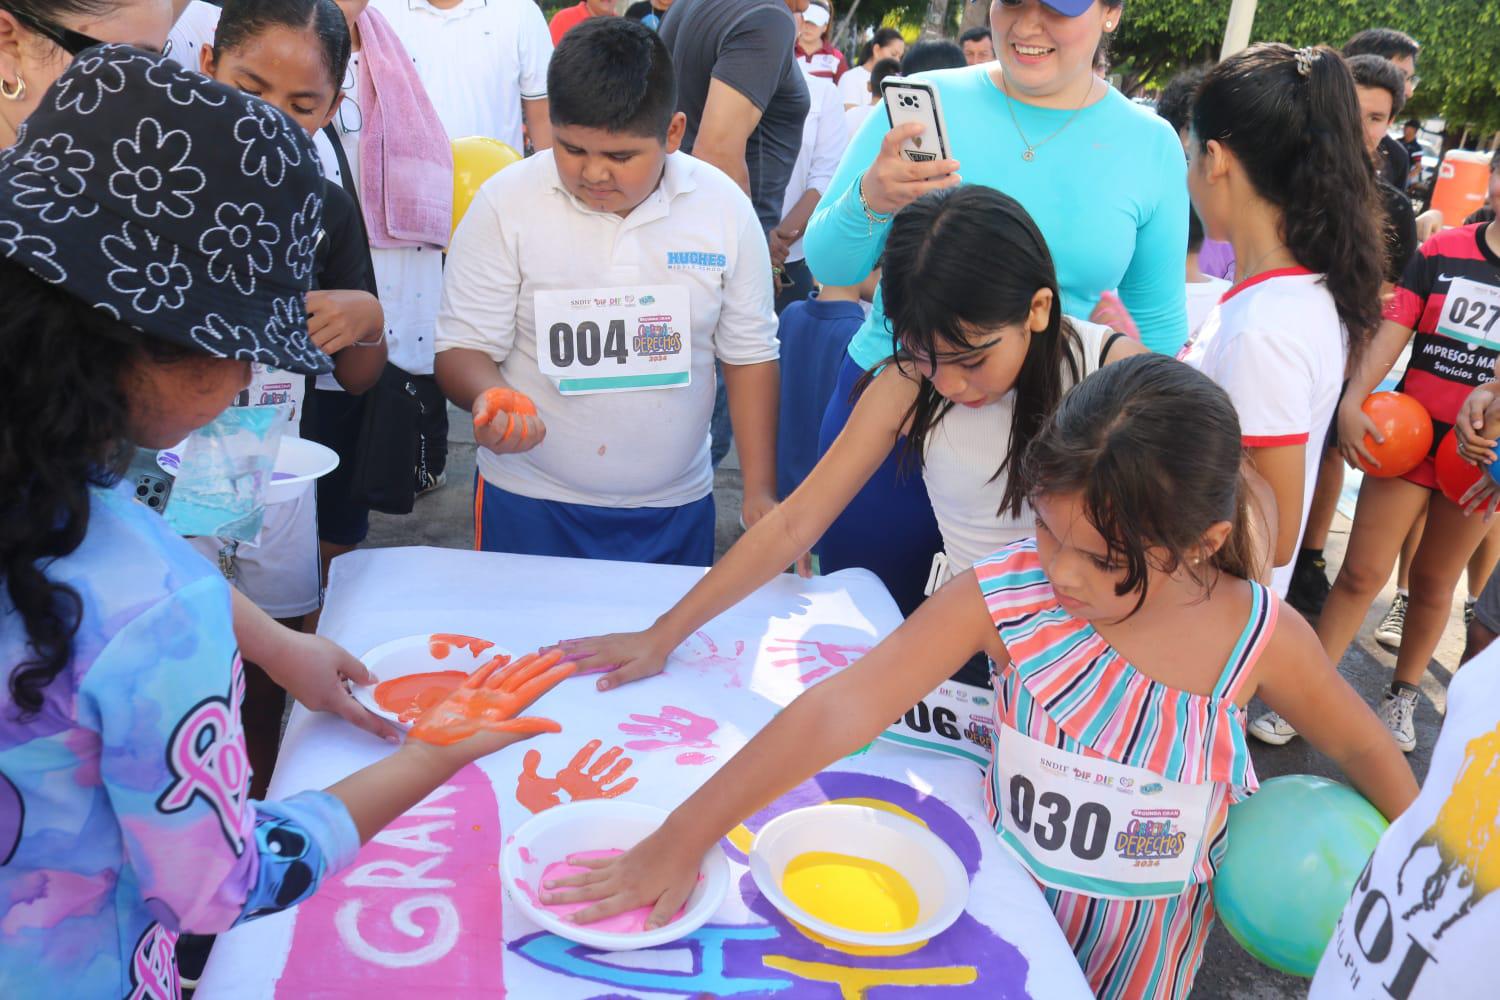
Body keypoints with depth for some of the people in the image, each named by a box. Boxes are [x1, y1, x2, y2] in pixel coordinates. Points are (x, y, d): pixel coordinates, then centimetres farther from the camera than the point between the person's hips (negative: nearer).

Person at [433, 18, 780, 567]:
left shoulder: (725, 208, -4)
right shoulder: (505, 203, -9)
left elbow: (749, 354, 4)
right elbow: (462, 346, -4)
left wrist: (761, 492, 2)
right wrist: (486, 398, -28)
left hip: (675, 510, 2)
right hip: (529, 506, -1)